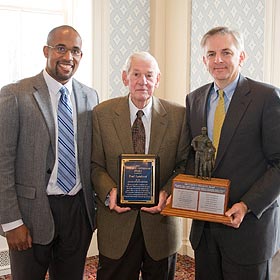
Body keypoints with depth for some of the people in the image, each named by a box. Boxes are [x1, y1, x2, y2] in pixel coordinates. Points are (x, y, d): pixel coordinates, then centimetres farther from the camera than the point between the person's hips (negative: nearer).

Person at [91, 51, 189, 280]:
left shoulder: (178, 115, -1)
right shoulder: (102, 114, -1)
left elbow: (185, 164, 1)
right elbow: (95, 164, 1)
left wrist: (167, 193, -16)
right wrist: (109, 192, -17)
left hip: (161, 221, 1)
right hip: (116, 221, 0)